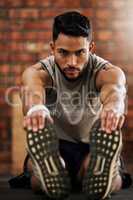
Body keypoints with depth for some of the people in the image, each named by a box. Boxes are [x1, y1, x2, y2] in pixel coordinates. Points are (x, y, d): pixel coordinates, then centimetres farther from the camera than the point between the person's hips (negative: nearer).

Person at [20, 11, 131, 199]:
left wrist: (113, 108, -75)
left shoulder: (107, 71, -21)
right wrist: (35, 108, -73)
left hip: (94, 147, 0)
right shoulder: (40, 71, -19)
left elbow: (115, 90, -48)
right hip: (55, 148, 0)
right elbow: (32, 89, -46)